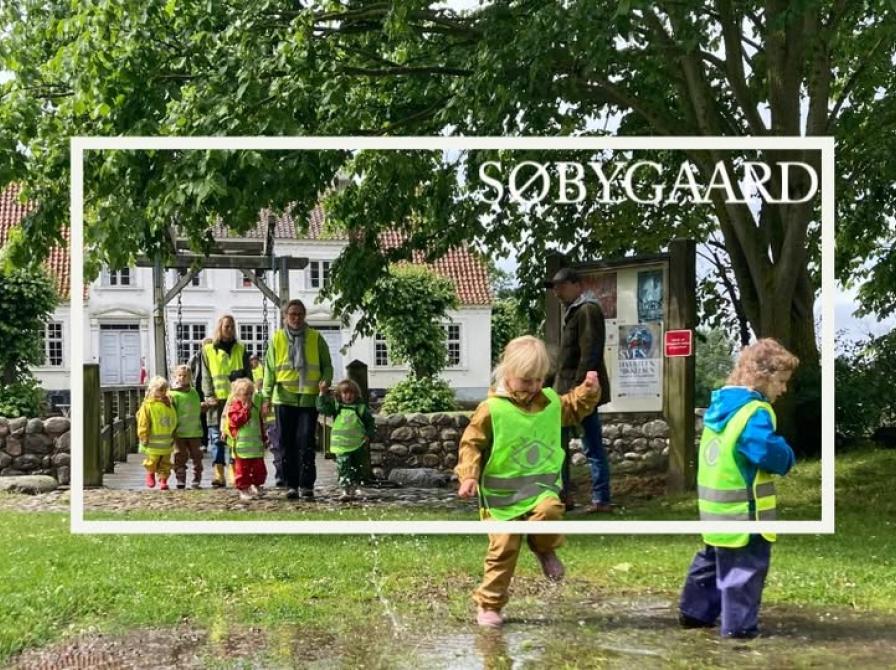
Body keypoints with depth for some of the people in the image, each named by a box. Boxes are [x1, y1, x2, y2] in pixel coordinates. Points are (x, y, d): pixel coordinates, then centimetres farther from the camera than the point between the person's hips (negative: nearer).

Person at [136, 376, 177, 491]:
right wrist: (144, 438, -14)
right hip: (153, 442, -4)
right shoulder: (147, 405, -12)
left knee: (165, 464, 6)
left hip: (166, 442, 4)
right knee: (152, 461, 10)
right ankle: (150, 473, 36)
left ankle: (163, 480, 15)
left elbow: (174, 421, 14)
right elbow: (143, 424, -12)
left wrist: (173, 436, 12)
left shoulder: (168, 404, 4)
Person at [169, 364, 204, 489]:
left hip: (195, 432, 4)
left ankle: (196, 481, 14)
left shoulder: (194, 392, 10)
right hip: (179, 432, -4)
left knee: (197, 456, 6)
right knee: (180, 457, 0)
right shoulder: (173, 394, -7)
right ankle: (180, 481, 8)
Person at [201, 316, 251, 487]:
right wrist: (209, 395, -7)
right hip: (217, 400, -1)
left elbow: (247, 374, 11)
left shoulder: (240, 349, 12)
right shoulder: (208, 350, 8)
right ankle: (218, 475, -6)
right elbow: (206, 376, 5)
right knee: (217, 438, -4)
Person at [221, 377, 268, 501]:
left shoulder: (255, 405, 12)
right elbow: (235, 421, -21)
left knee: (259, 468, 9)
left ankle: (257, 486, 25)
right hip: (241, 446, -6)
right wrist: (245, 410, -23)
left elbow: (260, 423, 19)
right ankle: (243, 490, 7)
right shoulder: (234, 406, -6)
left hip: (256, 444, 6)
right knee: (242, 468, 0)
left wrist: (264, 438, 20)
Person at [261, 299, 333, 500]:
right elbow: (270, 369, 6)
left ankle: (306, 485, -4)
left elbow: (327, 366, 8)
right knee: (287, 444, 5)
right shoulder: (277, 339, 6)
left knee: (306, 442, -7)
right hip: (284, 398, 2)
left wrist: (325, 383, -11)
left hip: (309, 398, -2)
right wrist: (267, 396, -2)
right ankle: (291, 485, 12)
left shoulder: (316, 338, 5)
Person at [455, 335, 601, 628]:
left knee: (549, 510, -31)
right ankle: (489, 605, 16)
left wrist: (589, 390, 7)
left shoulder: (551, 401, 5)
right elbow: (471, 444, -7)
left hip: (540, 486, 3)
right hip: (503, 492, -3)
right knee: (503, 549, -1)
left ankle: (544, 548, 2)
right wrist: (469, 476, -19)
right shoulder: (491, 409, -11)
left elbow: (576, 408, 25)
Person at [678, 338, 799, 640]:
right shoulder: (753, 412, -21)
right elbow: (769, 452, -29)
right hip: (743, 511, -9)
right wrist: (787, 457, -7)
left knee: (713, 559, 22)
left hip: (717, 507, 9)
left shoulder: (721, 404, 9)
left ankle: (695, 611, 30)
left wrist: (778, 452, 8)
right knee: (746, 567, 2)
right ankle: (739, 623, 7)